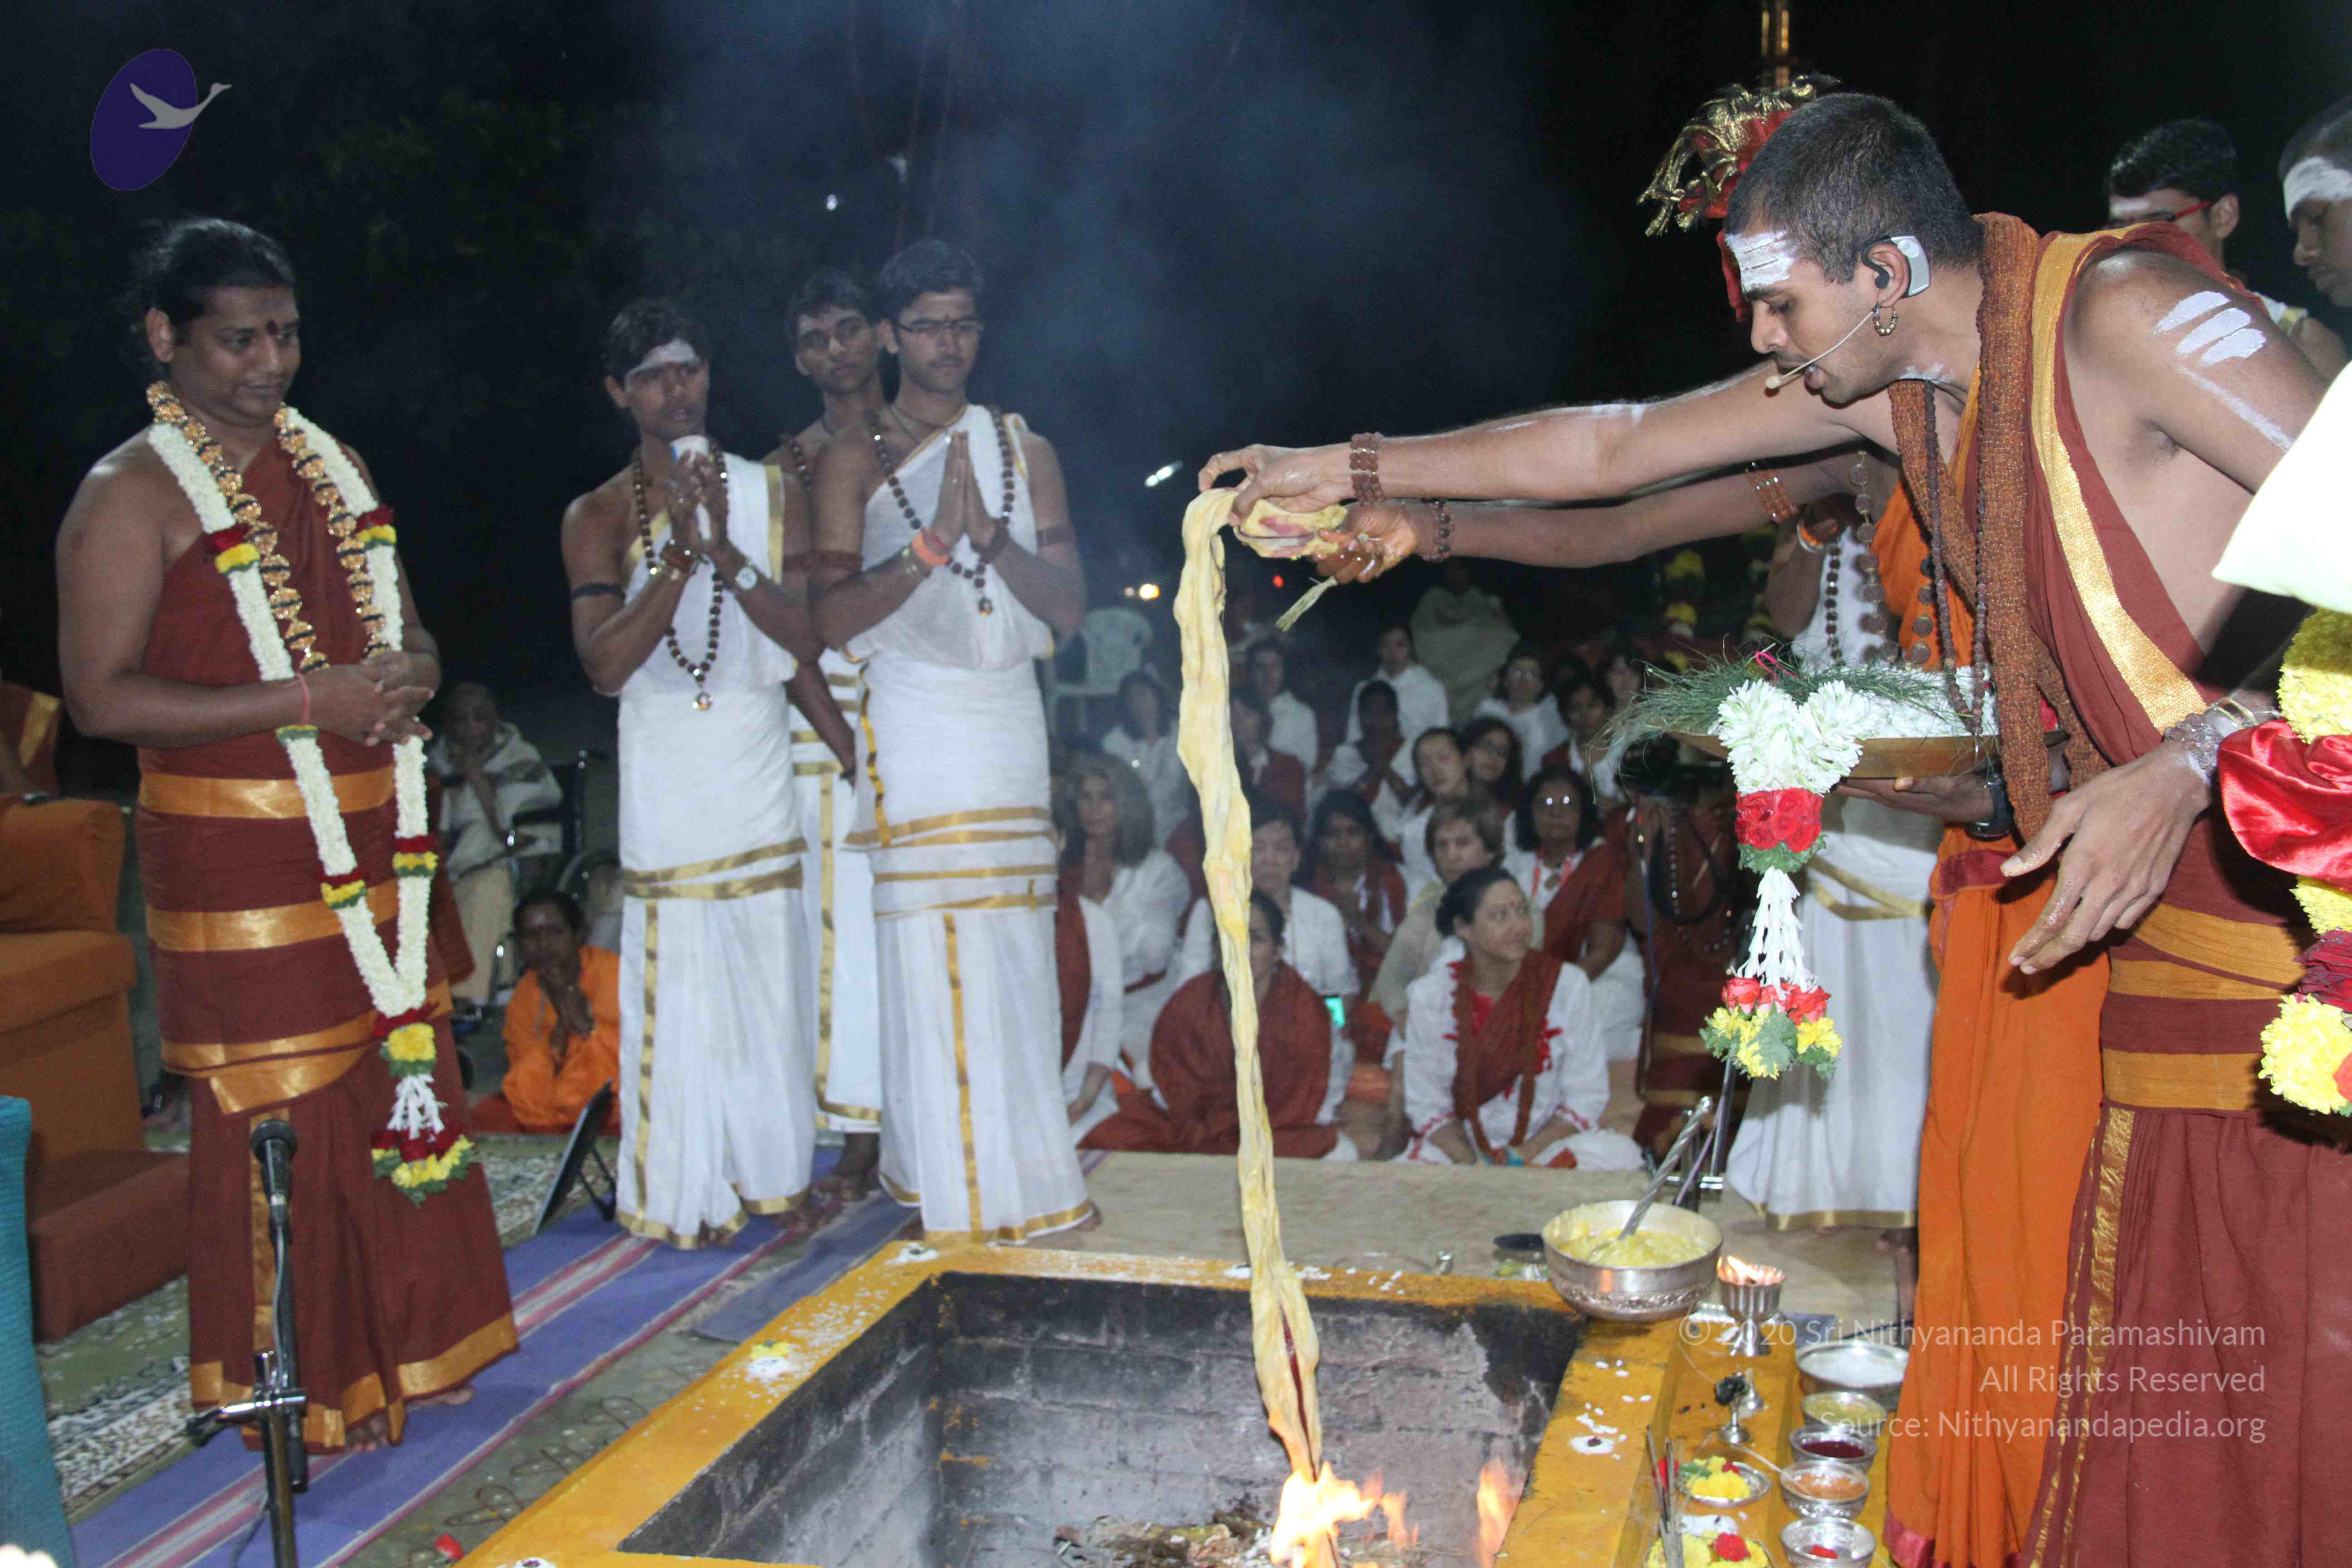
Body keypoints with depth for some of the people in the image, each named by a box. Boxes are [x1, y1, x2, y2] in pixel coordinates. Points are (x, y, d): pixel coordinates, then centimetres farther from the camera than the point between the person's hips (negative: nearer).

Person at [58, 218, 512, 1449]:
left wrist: (414, 672, -3)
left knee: (398, 1092, 13)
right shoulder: (131, 494, -8)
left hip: (371, 843, 7)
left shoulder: (331, 463, 14)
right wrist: (306, 702, -21)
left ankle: (405, 1347, 28)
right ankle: (296, 1387, 17)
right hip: (236, 861, -6)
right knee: (277, 1122, 1)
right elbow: (102, 696, -15)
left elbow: (404, 625, 22)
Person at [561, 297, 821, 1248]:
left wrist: (725, 552, -15)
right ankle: (689, 1191, 11)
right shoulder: (598, 516, 2)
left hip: (759, 753, 2)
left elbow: (803, 637, -1)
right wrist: (680, 554, -18)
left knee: (771, 971, 5)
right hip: (666, 767, -2)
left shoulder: (764, 492, 7)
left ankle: (774, 1173, 19)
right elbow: (605, 664, -10)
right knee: (677, 979, -1)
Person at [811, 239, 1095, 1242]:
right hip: (914, 720, -4)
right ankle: (954, 1184, 0)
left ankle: (1021, 1168, 14)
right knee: (933, 957, -7)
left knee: (1014, 953, 5)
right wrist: (932, 543, -19)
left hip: (1011, 714, 4)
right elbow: (835, 617, -7)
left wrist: (991, 537, -13)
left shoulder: (1024, 452, 14)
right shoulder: (855, 460, 3)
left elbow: (1069, 607, 5)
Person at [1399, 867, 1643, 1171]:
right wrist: (1475, 1165, -18)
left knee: (1619, 1155, -30)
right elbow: (1427, 1105, -2)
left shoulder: (1568, 985, -5)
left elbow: (1585, 1099, -4)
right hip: (1461, 1145, -1)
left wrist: (1523, 1156, -16)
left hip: (1548, 1143, 1)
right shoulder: (1430, 995, -4)